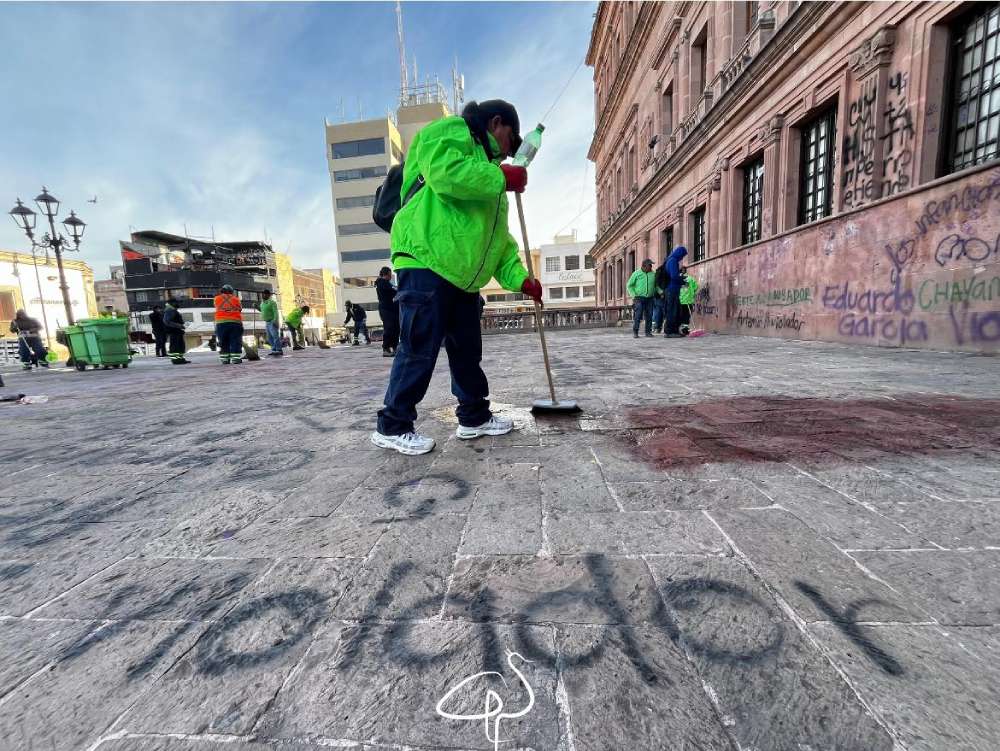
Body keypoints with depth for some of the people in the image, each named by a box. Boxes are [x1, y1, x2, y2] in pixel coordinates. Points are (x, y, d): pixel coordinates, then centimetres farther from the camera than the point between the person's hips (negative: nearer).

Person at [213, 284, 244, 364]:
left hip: (221, 322, 1)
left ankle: (224, 359, 7)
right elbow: (240, 309, 15)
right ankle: (235, 358, -6)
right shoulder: (236, 299, 9)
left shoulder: (217, 299, 11)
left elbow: (217, 307, 26)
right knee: (235, 342, -1)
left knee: (223, 343, 7)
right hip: (235, 322, -1)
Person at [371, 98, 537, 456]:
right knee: (420, 348, -9)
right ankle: (392, 427, 4)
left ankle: (474, 417, 23)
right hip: (426, 261, -10)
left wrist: (520, 278, 10)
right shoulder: (450, 131, 4)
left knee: (467, 349, 11)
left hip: (463, 274, 10)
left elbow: (498, 236, 23)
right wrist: (502, 178, -10)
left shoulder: (487, 179, 30)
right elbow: (444, 173, -20)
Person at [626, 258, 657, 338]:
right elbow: (629, 285, 4)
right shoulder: (636, 273, 1)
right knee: (637, 316, -9)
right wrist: (634, 295, -6)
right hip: (639, 298, -3)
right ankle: (635, 332, -1)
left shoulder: (653, 274, 10)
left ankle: (648, 331, 12)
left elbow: (656, 285, 19)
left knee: (649, 316, 3)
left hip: (650, 299, 4)